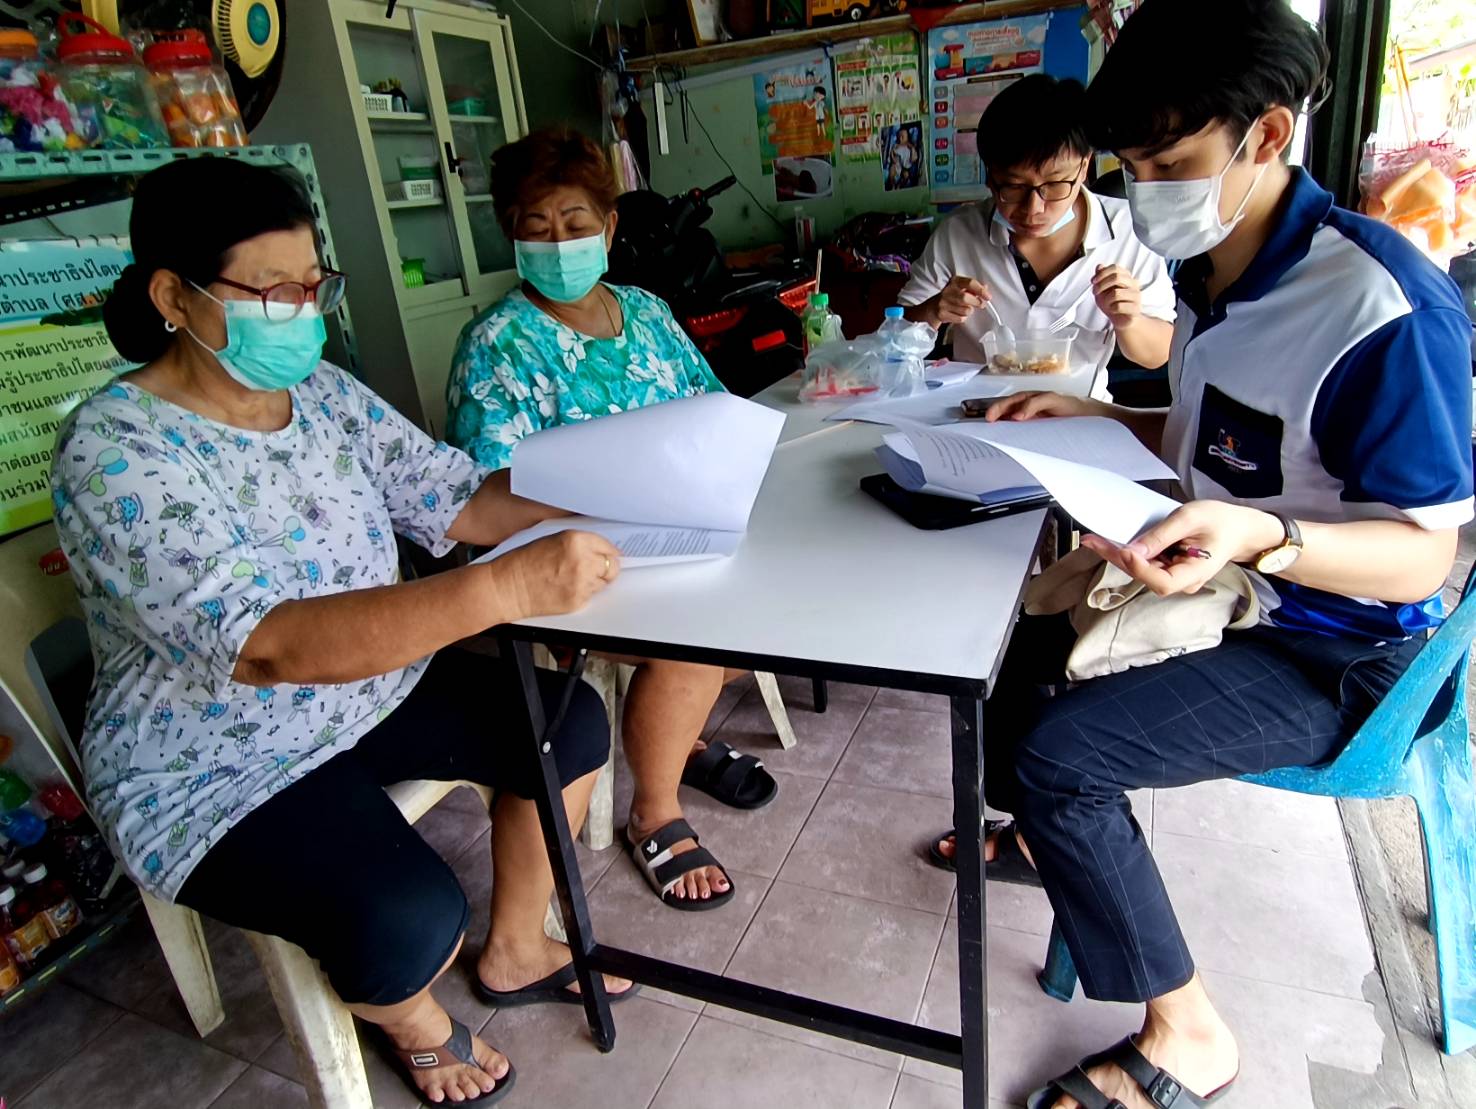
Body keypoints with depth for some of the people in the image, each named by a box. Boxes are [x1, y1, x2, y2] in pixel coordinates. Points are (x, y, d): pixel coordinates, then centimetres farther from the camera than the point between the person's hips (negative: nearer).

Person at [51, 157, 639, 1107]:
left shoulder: (323, 390, -2)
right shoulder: (118, 450, -24)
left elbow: (456, 493, -1)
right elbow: (269, 643, -36)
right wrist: (508, 588, -48)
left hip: (375, 686, 7)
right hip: (220, 767, -7)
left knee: (571, 725, -1)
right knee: (413, 921, -26)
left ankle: (515, 953, 21)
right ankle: (412, 1018, 15)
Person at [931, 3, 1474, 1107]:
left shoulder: (1383, 305, -25)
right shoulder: (1214, 275, 3)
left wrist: (1262, 538, -42)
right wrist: (1091, 412, 3)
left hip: (1329, 651, -9)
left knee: (1058, 755, -23)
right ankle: (1042, 829, 36)